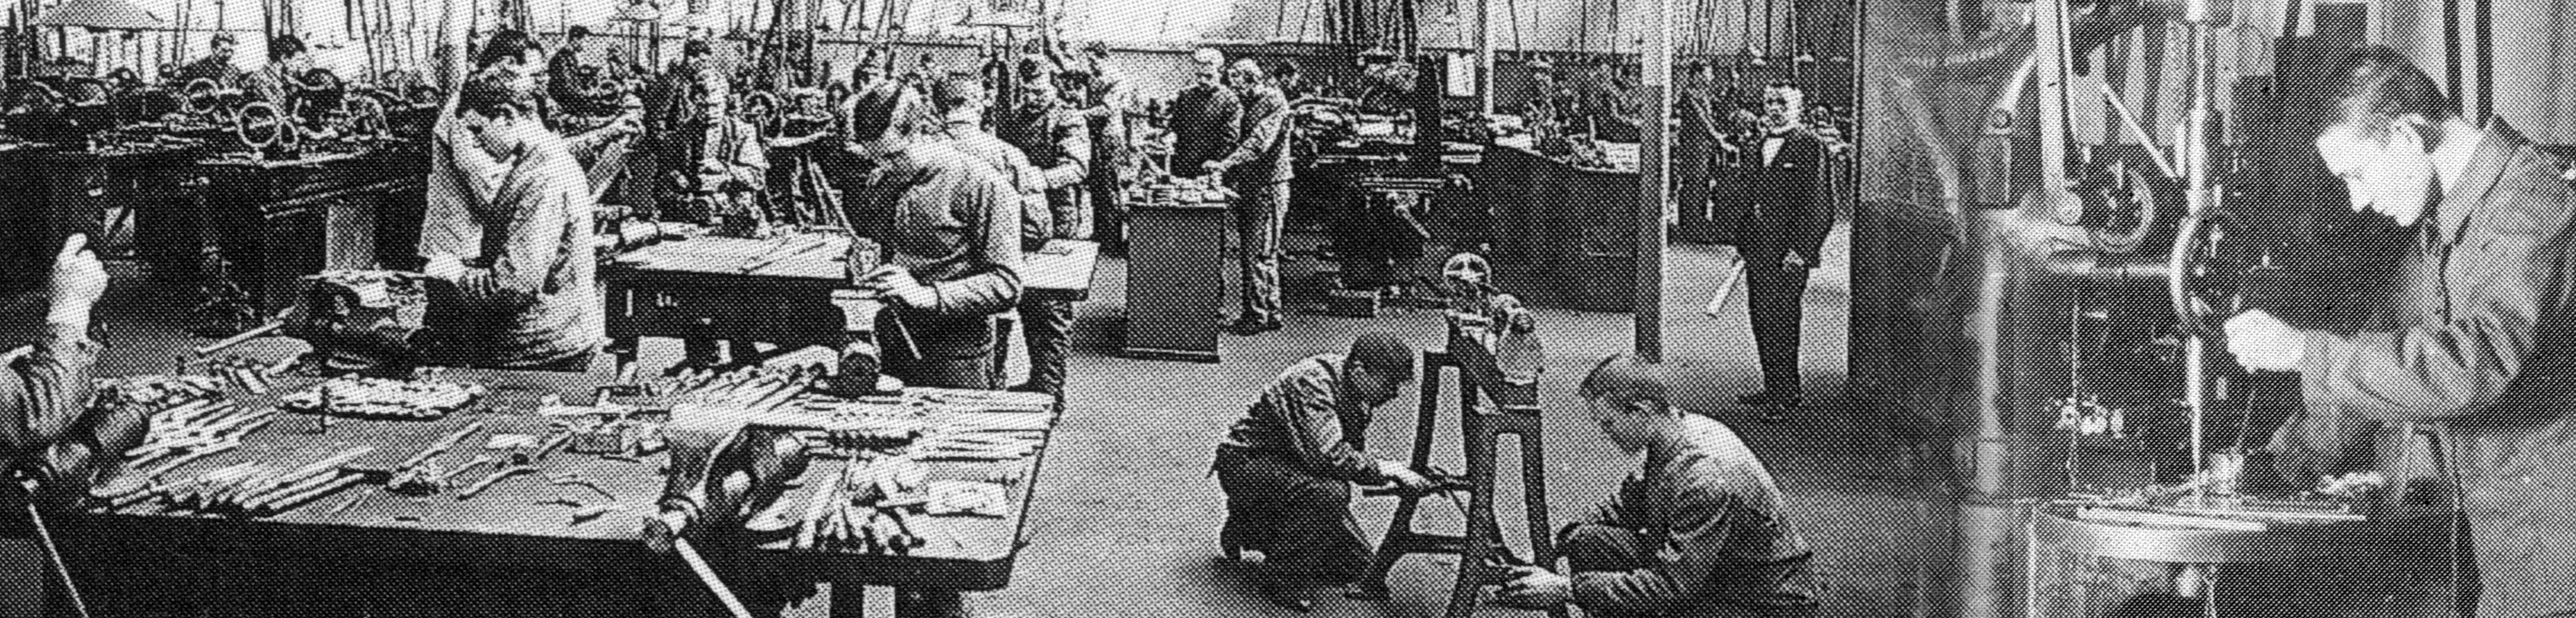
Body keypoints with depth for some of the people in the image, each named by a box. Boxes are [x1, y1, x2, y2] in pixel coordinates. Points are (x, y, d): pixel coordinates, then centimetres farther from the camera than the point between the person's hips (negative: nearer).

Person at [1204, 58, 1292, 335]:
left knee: (1258, 254, -9)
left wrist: (1225, 164, -32)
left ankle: (1258, 315, -4)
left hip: (1268, 186, -9)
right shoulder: (1252, 104, 17)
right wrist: (1231, 179, 17)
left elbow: (1258, 143, -25)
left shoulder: (1274, 102, -13)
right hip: (1250, 187, 10)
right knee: (1260, 254, 12)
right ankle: (1269, 313, 17)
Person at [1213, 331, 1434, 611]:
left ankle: (1249, 531, 19)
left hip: (1292, 469, 9)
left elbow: (1350, 454, 8)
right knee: (1330, 493, -36)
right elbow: (1329, 456, -38)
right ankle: (1280, 579, -16)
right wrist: (1389, 470, -32)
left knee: (1354, 564, 3)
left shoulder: (1356, 397, -1)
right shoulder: (1312, 383, -28)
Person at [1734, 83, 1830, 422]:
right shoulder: (1761, 146, 17)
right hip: (1758, 248, 8)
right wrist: (1743, 241, 16)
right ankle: (1775, 388, 20)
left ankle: (1787, 395, 0)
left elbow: (1813, 202, -13)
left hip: (1788, 251, -8)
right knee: (1759, 316, 10)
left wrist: (1799, 248, -18)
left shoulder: (1808, 146, -8)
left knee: (1779, 318, -8)